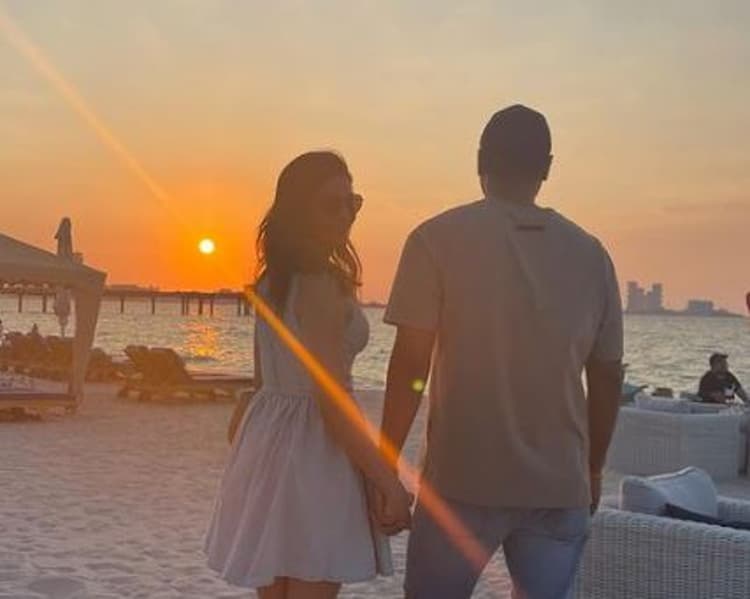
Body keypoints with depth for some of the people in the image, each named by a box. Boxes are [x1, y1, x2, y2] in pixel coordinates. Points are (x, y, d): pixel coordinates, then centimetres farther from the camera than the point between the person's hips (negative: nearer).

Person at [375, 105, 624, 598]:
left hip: (464, 480, -2)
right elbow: (607, 376, 9)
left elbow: (411, 363, -9)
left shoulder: (439, 239, -4)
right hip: (561, 485, 3)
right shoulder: (590, 253, 5)